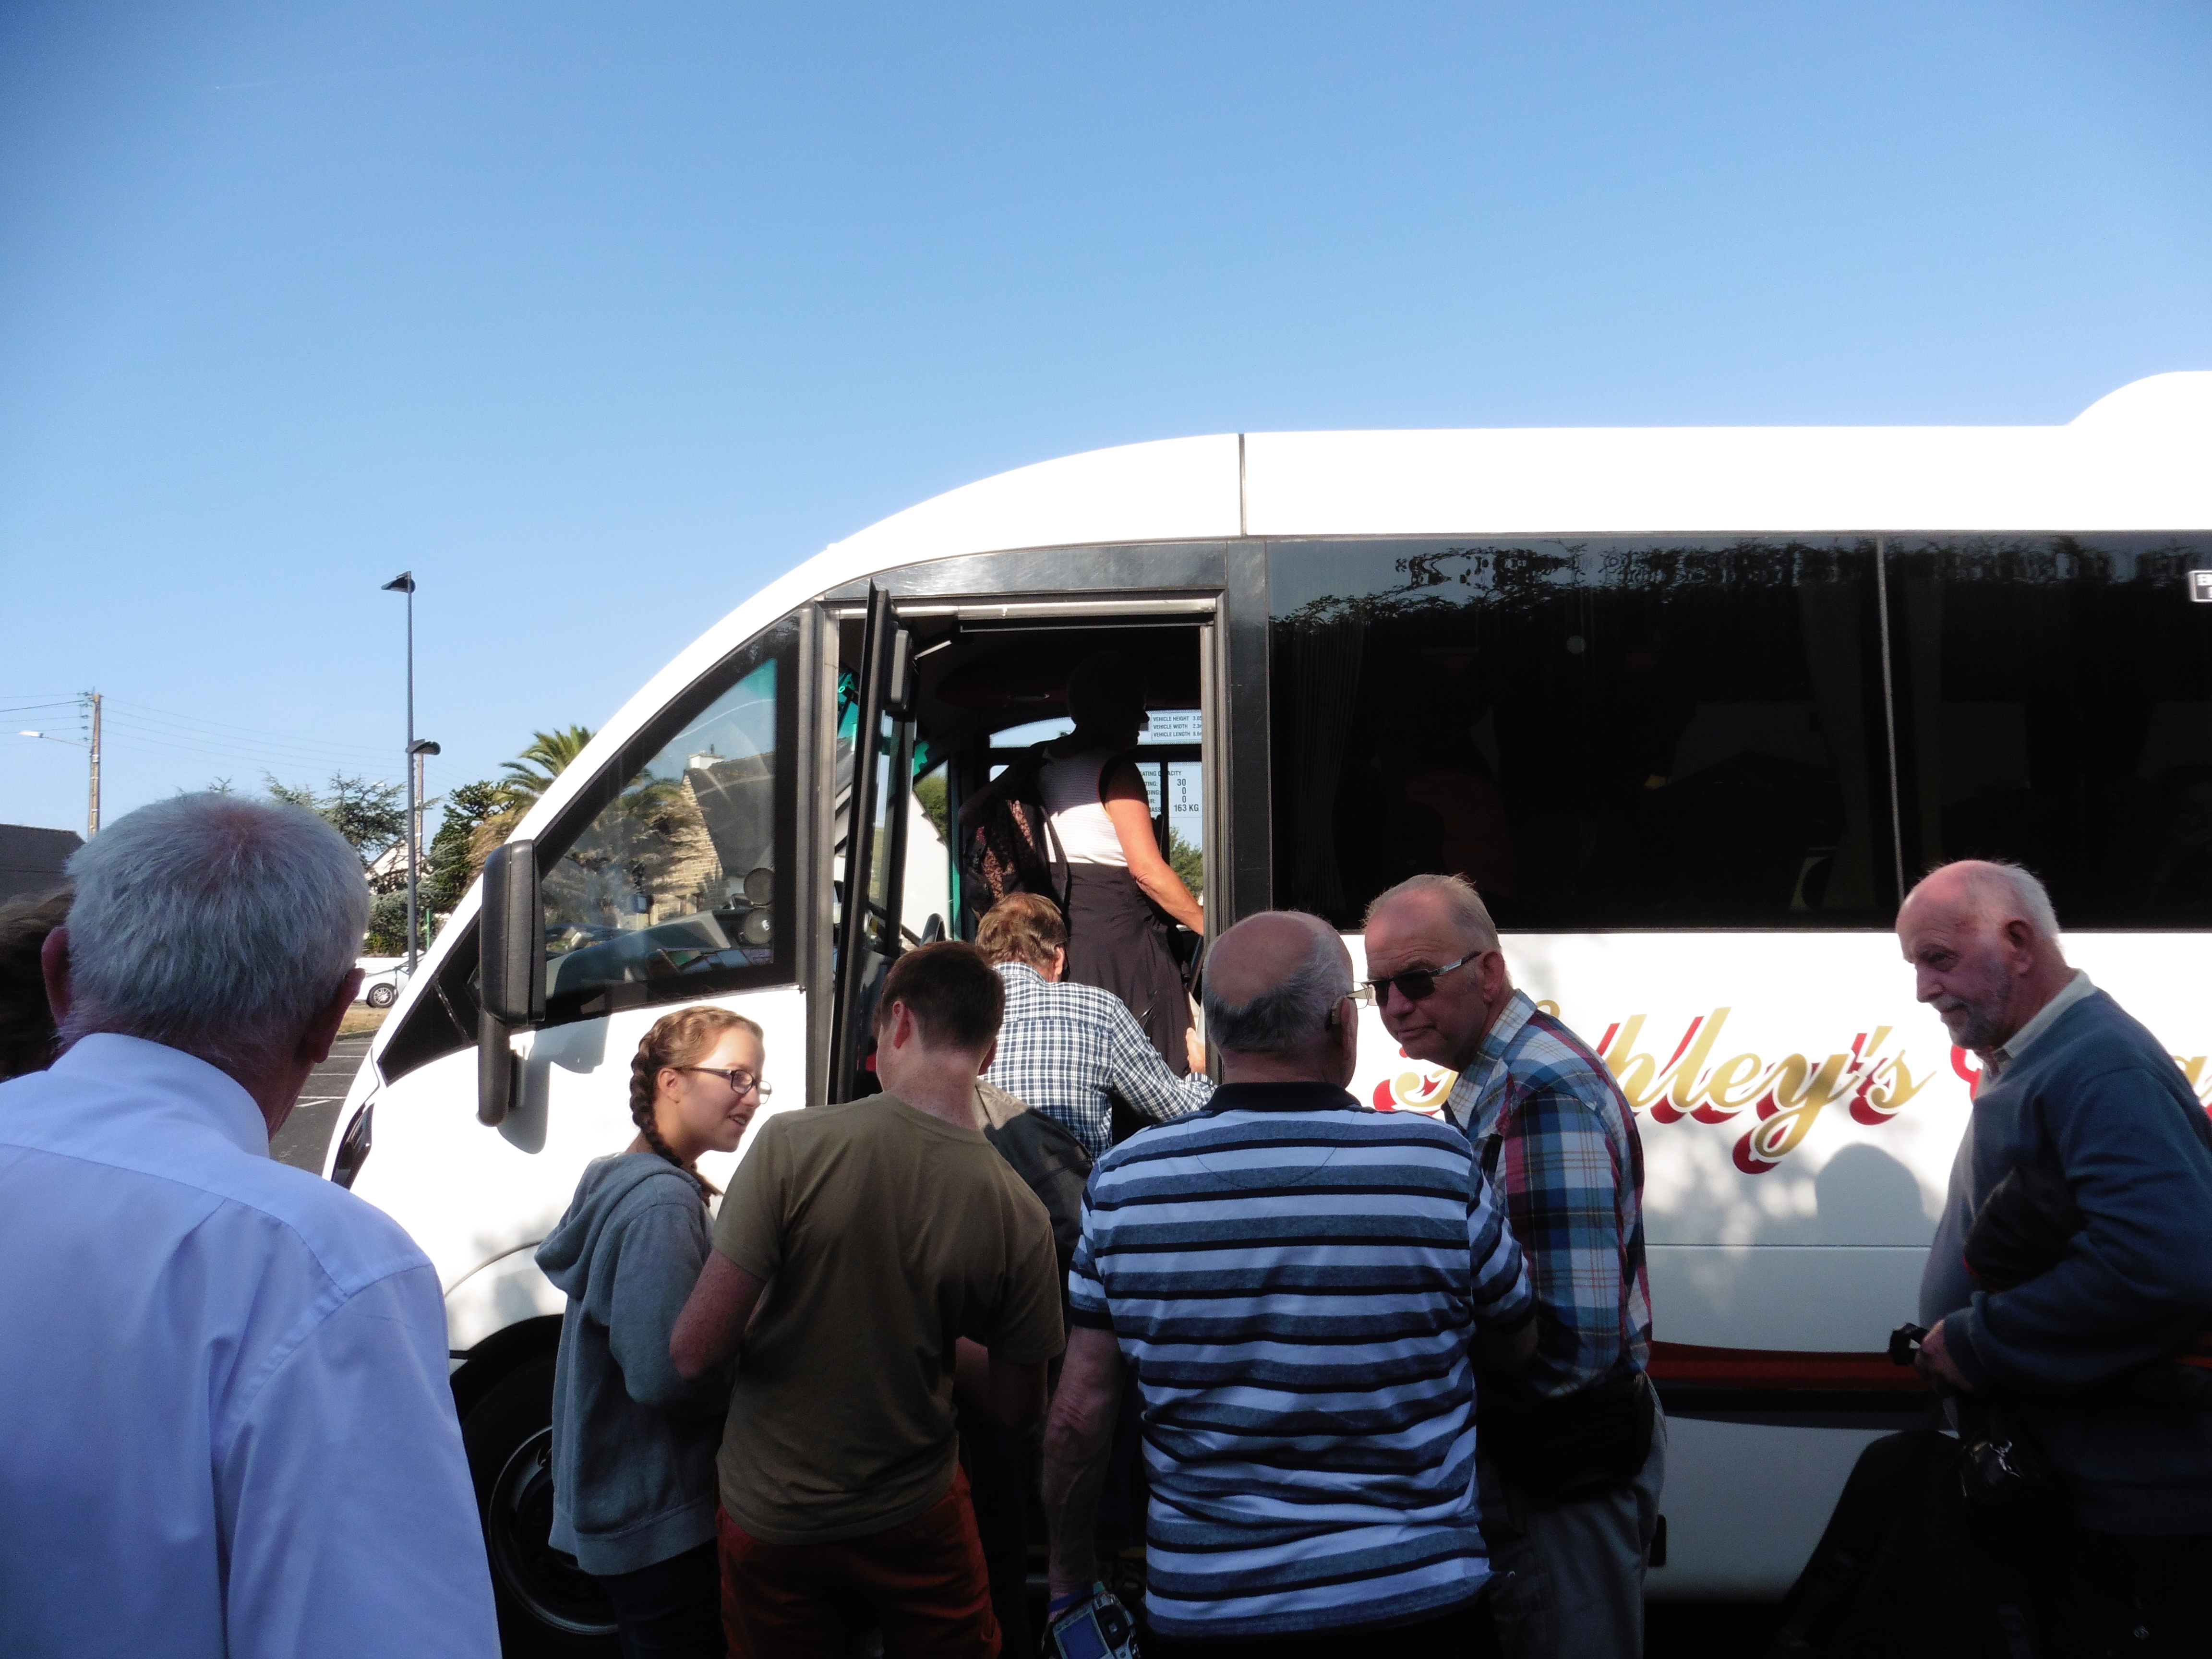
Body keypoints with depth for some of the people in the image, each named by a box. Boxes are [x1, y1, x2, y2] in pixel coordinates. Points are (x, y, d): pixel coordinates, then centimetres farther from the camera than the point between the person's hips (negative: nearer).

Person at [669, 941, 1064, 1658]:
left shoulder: (792, 1144, -22)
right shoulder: (1019, 1214, -15)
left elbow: (695, 1351, -21)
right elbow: (1018, 1406, -4)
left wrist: (774, 1327, 0)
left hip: (770, 1523, 0)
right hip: (917, 1525, 1)